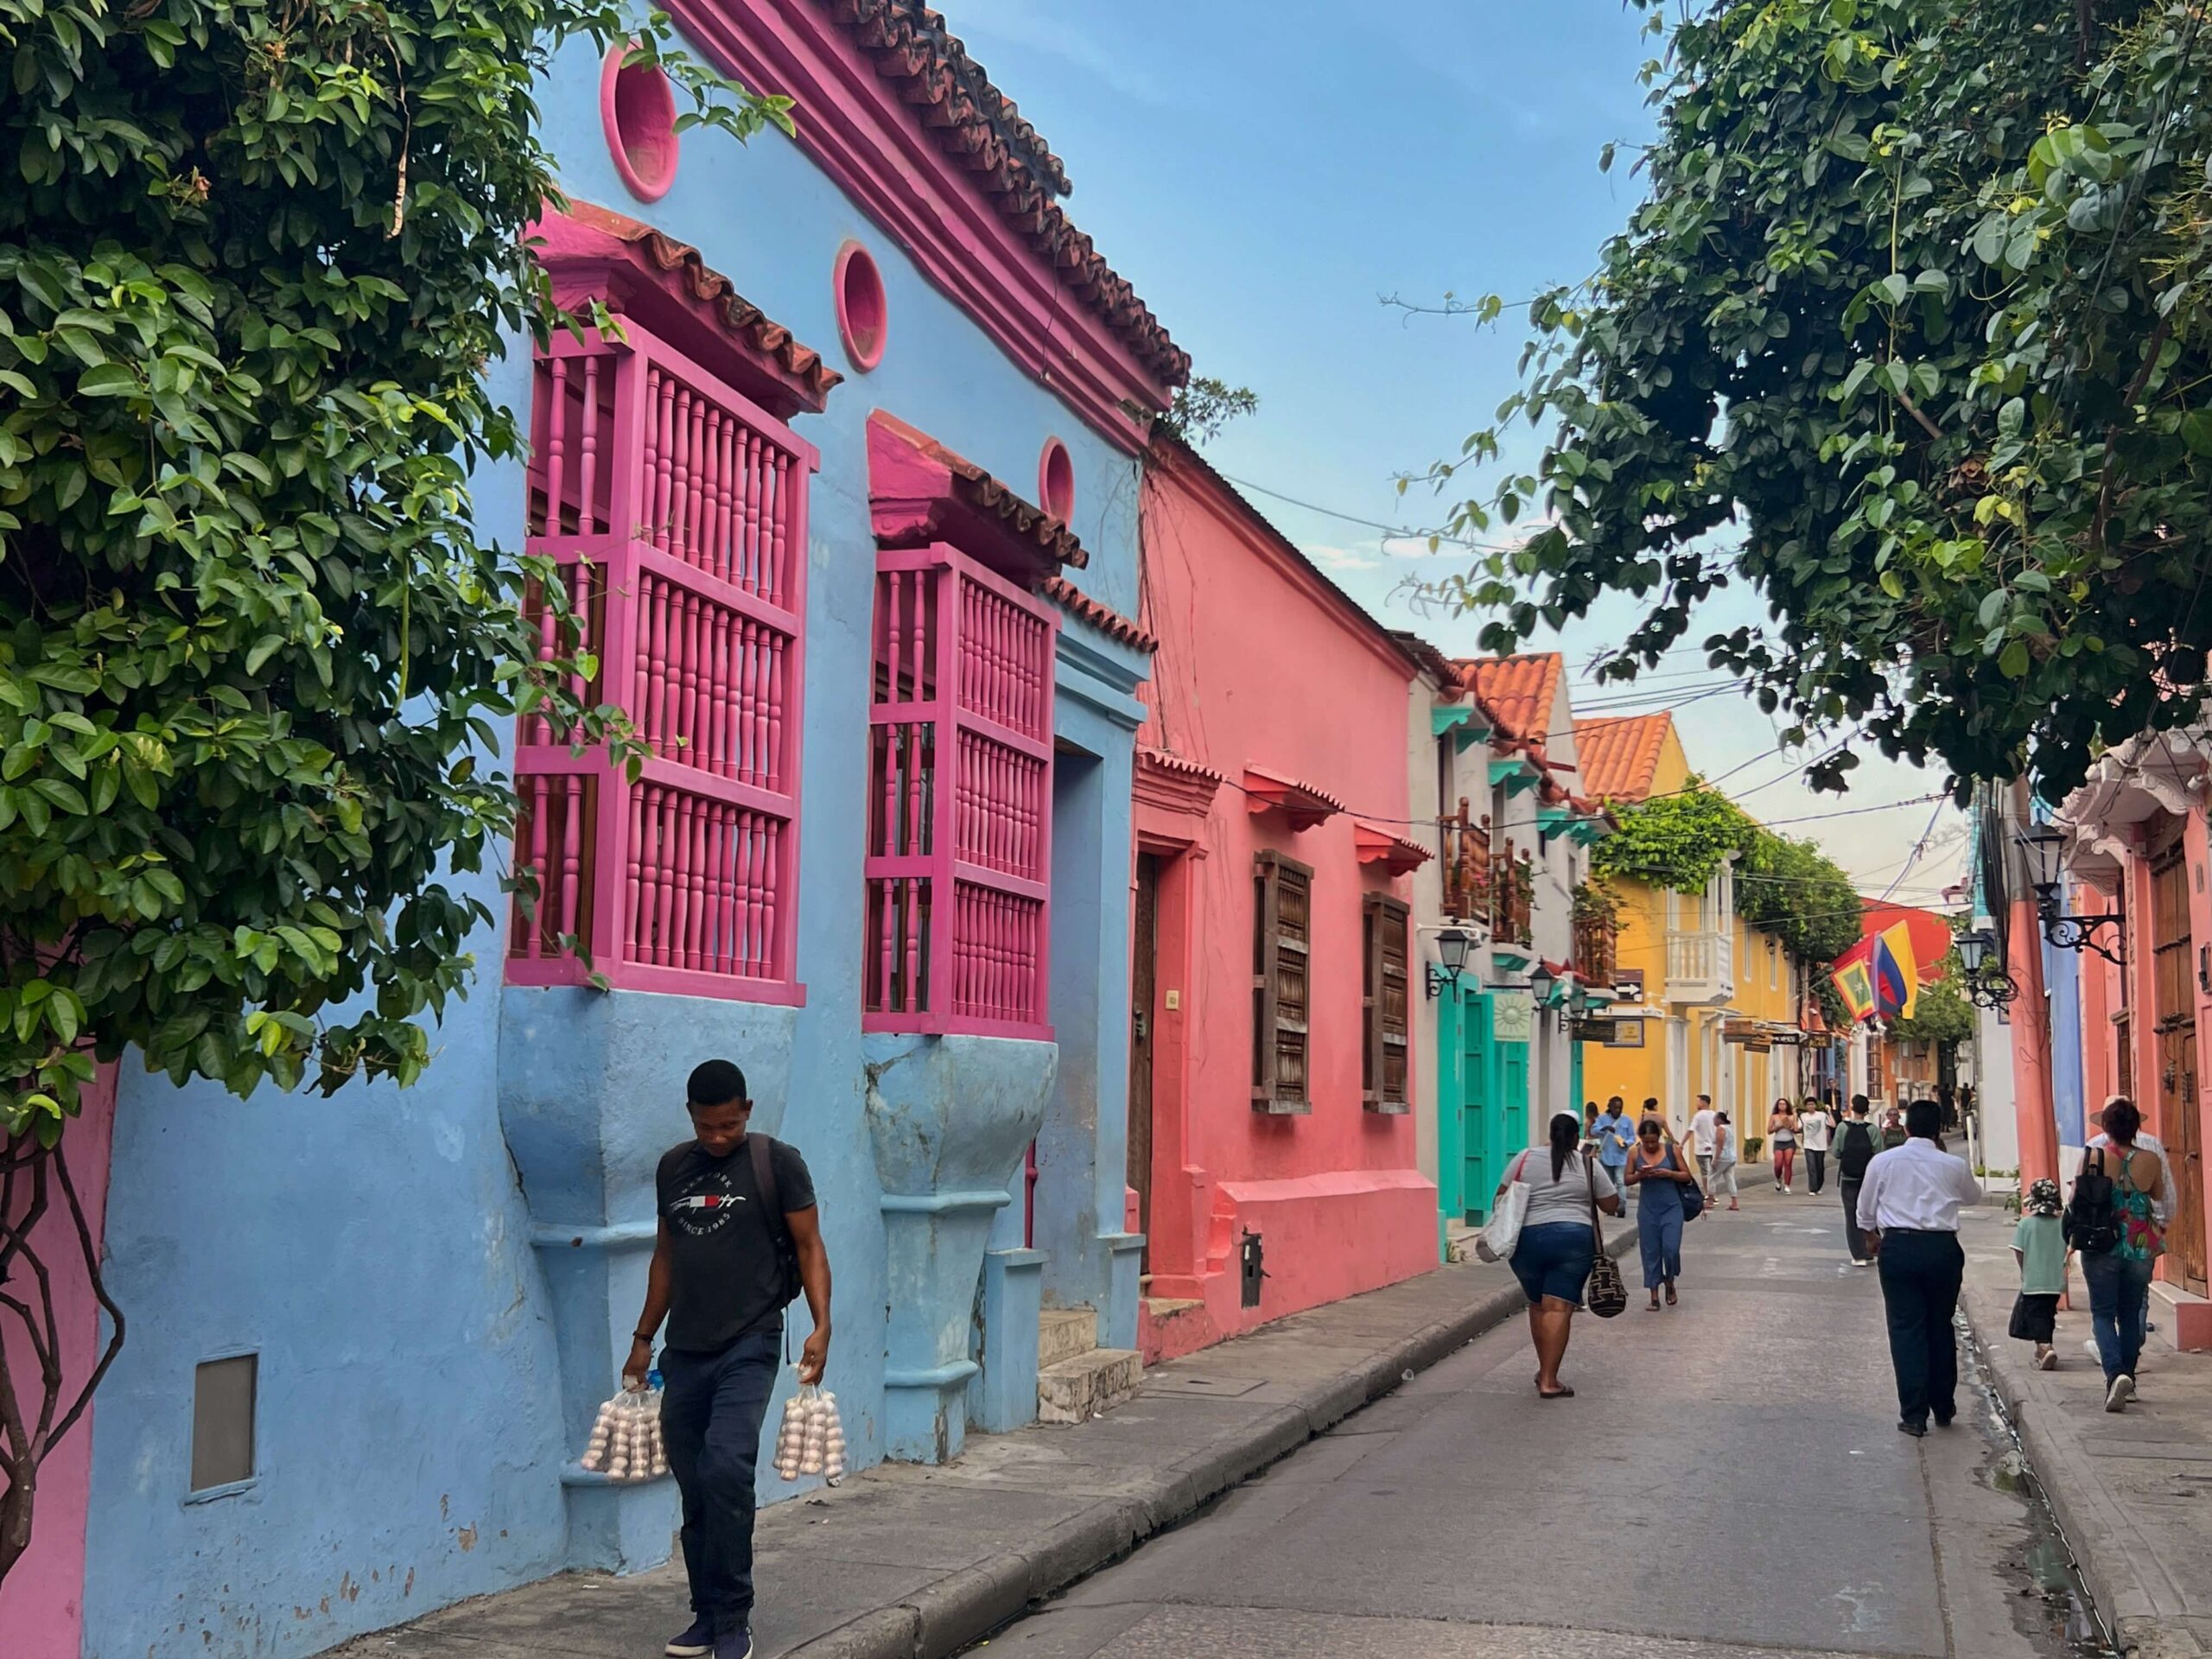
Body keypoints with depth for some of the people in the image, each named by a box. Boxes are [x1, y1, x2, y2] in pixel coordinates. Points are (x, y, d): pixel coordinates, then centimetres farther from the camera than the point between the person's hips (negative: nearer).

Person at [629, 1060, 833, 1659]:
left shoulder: (777, 1163, -3)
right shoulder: (672, 1168, 12)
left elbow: (809, 1245, -3)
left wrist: (821, 1325, -15)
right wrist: (643, 1338, 20)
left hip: (749, 1346, -5)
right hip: (684, 1352, 5)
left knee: (726, 1469, -19)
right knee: (695, 1491, 8)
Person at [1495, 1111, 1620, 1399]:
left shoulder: (1526, 1158, 5)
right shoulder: (1588, 1165, 5)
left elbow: (1501, 1199, 7)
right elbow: (1612, 1205, 9)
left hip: (1529, 1239, 2)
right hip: (1574, 1238, -2)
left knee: (1538, 1305, 18)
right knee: (1559, 1308, -6)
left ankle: (1545, 1370, 27)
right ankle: (1549, 1381, -10)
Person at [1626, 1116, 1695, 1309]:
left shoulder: (1672, 1150, -4)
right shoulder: (1635, 1154, -1)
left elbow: (1687, 1176, 0)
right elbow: (1627, 1179, 4)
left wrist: (1668, 1173, -17)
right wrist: (1640, 1175, -17)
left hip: (1671, 1208, -1)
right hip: (1648, 1209, 1)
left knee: (1670, 1248, -8)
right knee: (1650, 1252, 4)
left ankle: (1669, 1282, 22)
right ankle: (1654, 1297, 12)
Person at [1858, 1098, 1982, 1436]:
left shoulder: (1883, 1161, 0)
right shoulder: (1953, 1165, 0)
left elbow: (1865, 1208, 9)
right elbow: (1974, 1196, 22)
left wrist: (1871, 1235, 29)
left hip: (1899, 1247, -1)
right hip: (1942, 1247, 1)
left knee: (1906, 1329, 2)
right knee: (1940, 1327, 14)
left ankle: (1914, 1414, -1)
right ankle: (1943, 1408, 24)